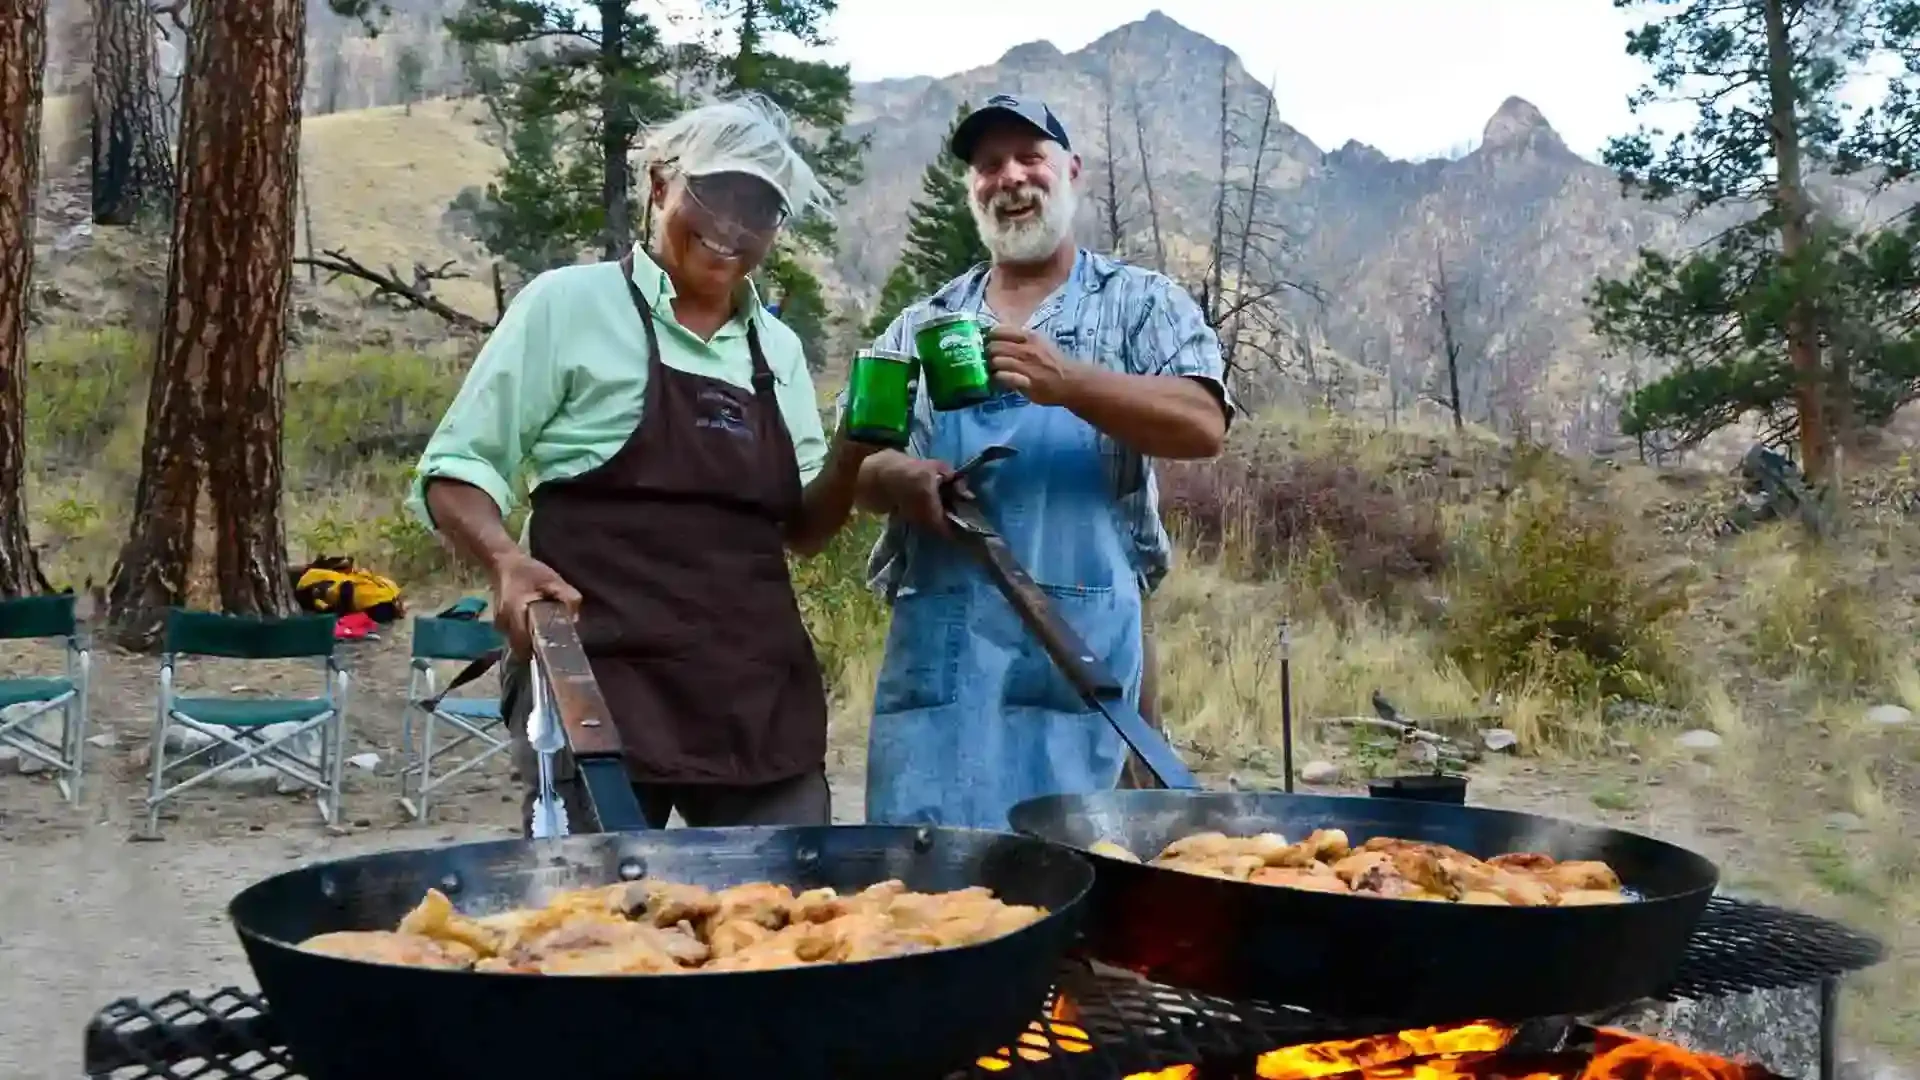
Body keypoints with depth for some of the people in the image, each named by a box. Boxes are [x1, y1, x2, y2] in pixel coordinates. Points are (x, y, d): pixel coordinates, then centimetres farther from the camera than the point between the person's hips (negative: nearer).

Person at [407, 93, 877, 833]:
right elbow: (455, 467, 0)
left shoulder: (777, 347, 15)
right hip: (598, 687, -5)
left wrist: (852, 451, -2)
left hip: (761, 698, 5)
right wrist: (507, 563, -20)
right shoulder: (569, 302, 0)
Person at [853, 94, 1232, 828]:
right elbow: (852, 463, 14)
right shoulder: (920, 325, 18)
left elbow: (1201, 426, -6)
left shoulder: (1140, 303, 9)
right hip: (935, 637, 3)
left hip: (1076, 635, -2)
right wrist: (899, 476, -10)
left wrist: (1066, 381, -20)